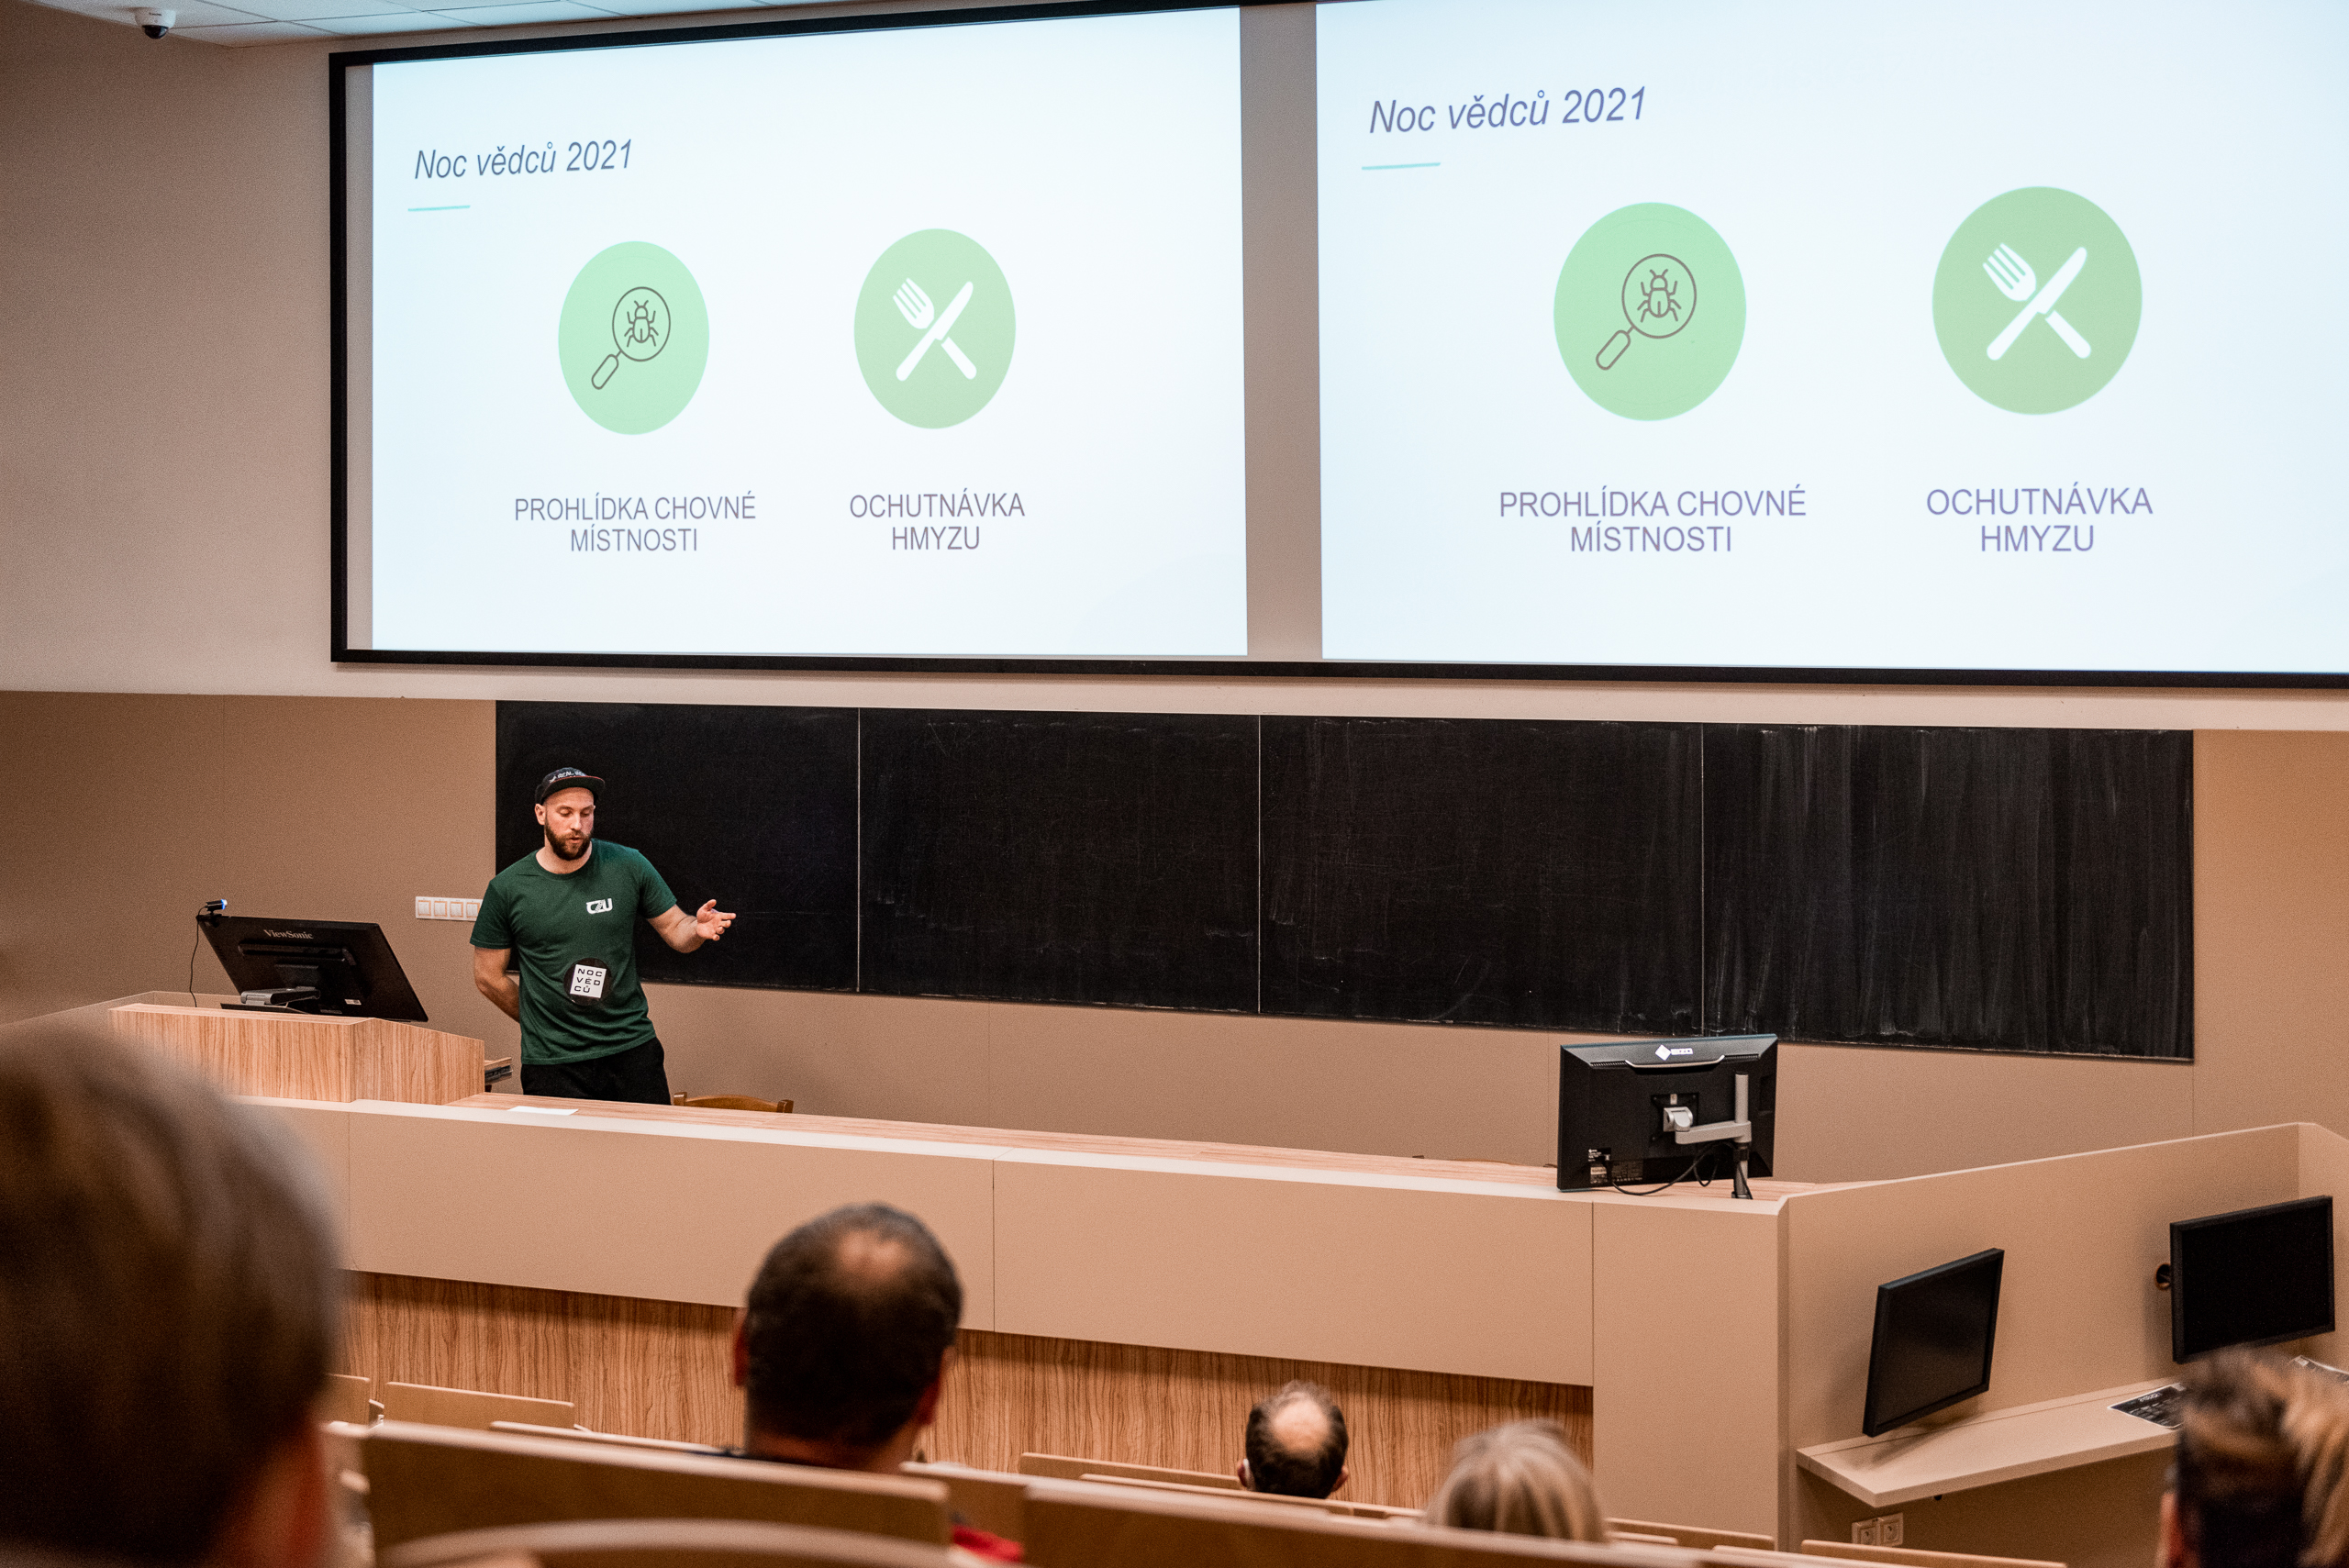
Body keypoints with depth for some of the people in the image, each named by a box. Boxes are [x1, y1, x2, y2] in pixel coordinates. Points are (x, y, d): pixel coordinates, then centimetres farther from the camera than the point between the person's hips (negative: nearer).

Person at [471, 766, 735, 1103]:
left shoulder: (627, 866, 0)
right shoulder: (507, 889, -3)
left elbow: (674, 929, 7)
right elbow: (488, 977, 5)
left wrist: (697, 929, -15)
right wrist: (540, 1022, 5)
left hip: (633, 1050, 1)